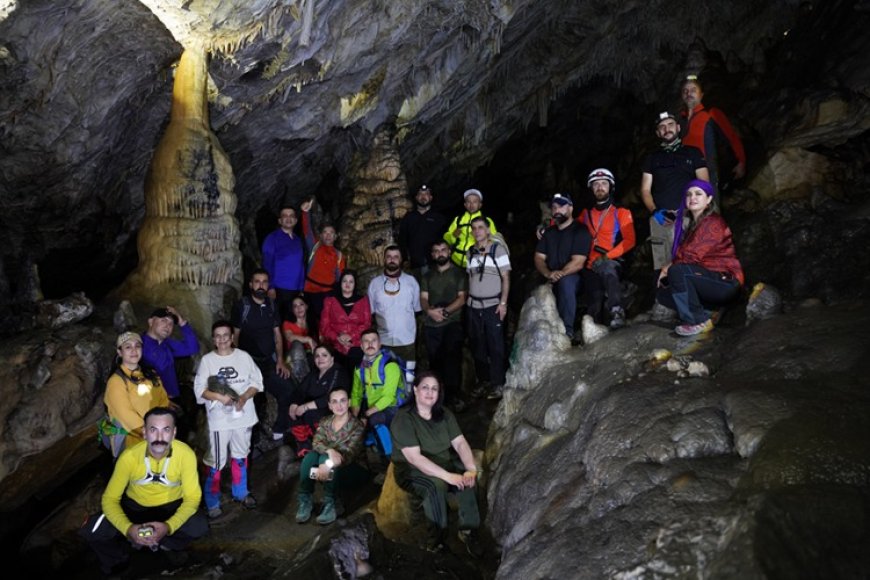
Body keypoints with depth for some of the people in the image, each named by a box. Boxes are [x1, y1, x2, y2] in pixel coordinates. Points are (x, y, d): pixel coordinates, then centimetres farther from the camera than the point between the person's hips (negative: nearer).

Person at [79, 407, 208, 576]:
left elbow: (192, 498, -21)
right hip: (135, 506, 1)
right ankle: (118, 561, 10)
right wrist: (128, 529, -36)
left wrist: (168, 526, -38)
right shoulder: (129, 456, -25)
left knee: (199, 527, -29)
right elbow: (110, 499, -18)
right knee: (91, 530, -22)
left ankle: (160, 542, 1)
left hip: (171, 506, -1)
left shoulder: (185, 454, -26)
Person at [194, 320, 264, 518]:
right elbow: (200, 389, -7)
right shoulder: (207, 360, -4)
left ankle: (241, 493, 36)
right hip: (219, 418, -2)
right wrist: (219, 397, -21)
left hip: (243, 416, 2)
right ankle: (212, 502, 14)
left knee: (240, 456, 18)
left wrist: (244, 398, -17)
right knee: (215, 461, 0)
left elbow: (256, 382, -1)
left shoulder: (244, 357, -1)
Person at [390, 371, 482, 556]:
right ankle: (436, 538, -14)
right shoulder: (403, 418, -18)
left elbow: (460, 443, -5)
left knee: (468, 478, -23)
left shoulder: (444, 414, 2)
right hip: (412, 470, -5)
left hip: (443, 463, 5)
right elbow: (414, 458, -26)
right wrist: (448, 476, -34)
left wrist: (471, 468, -26)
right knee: (436, 484, -34)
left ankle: (468, 531, -10)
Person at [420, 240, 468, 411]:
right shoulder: (427, 276, 18)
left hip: (453, 323, -4)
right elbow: (423, 299, 9)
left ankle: (453, 396, -6)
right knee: (435, 361, 5)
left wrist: (446, 311, -17)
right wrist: (429, 310, -13)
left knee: (452, 358, -10)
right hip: (431, 325, 4)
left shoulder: (459, 273, 6)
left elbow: (462, 297, -3)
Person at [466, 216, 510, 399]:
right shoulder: (470, 252, 10)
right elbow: (469, 277, 13)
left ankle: (498, 384, 7)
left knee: (496, 346, -1)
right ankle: (482, 379, 21)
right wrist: (467, 299, 3)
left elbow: (506, 278, -4)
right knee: (477, 345, 9)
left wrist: (503, 303, -11)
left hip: (493, 305, -4)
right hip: (473, 305, 4)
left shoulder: (498, 248, -2)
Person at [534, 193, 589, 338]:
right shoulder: (548, 232, 16)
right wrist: (548, 274, -14)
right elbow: (539, 258, 7)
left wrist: (560, 274, -29)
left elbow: (578, 263, -13)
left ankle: (567, 329, -31)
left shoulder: (580, 231, -3)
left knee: (565, 281, -38)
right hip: (549, 281, 6)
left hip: (572, 277, -5)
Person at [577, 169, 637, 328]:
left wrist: (607, 256, -15)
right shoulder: (586, 214, 17)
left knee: (606, 267, -39)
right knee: (594, 307, -5)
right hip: (590, 267, 4)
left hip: (612, 262, -4)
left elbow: (629, 241, -3)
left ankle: (617, 311, -47)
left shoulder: (621, 213, 7)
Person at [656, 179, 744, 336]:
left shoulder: (713, 223, -12)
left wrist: (668, 267, -9)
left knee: (677, 271, -29)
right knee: (663, 293, 1)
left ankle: (698, 321, -18)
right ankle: (706, 314, -4)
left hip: (725, 281, -9)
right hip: (708, 279, 9)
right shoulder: (692, 224, 16)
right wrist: (668, 268, -8)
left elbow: (692, 255, -21)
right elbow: (683, 254, 9)